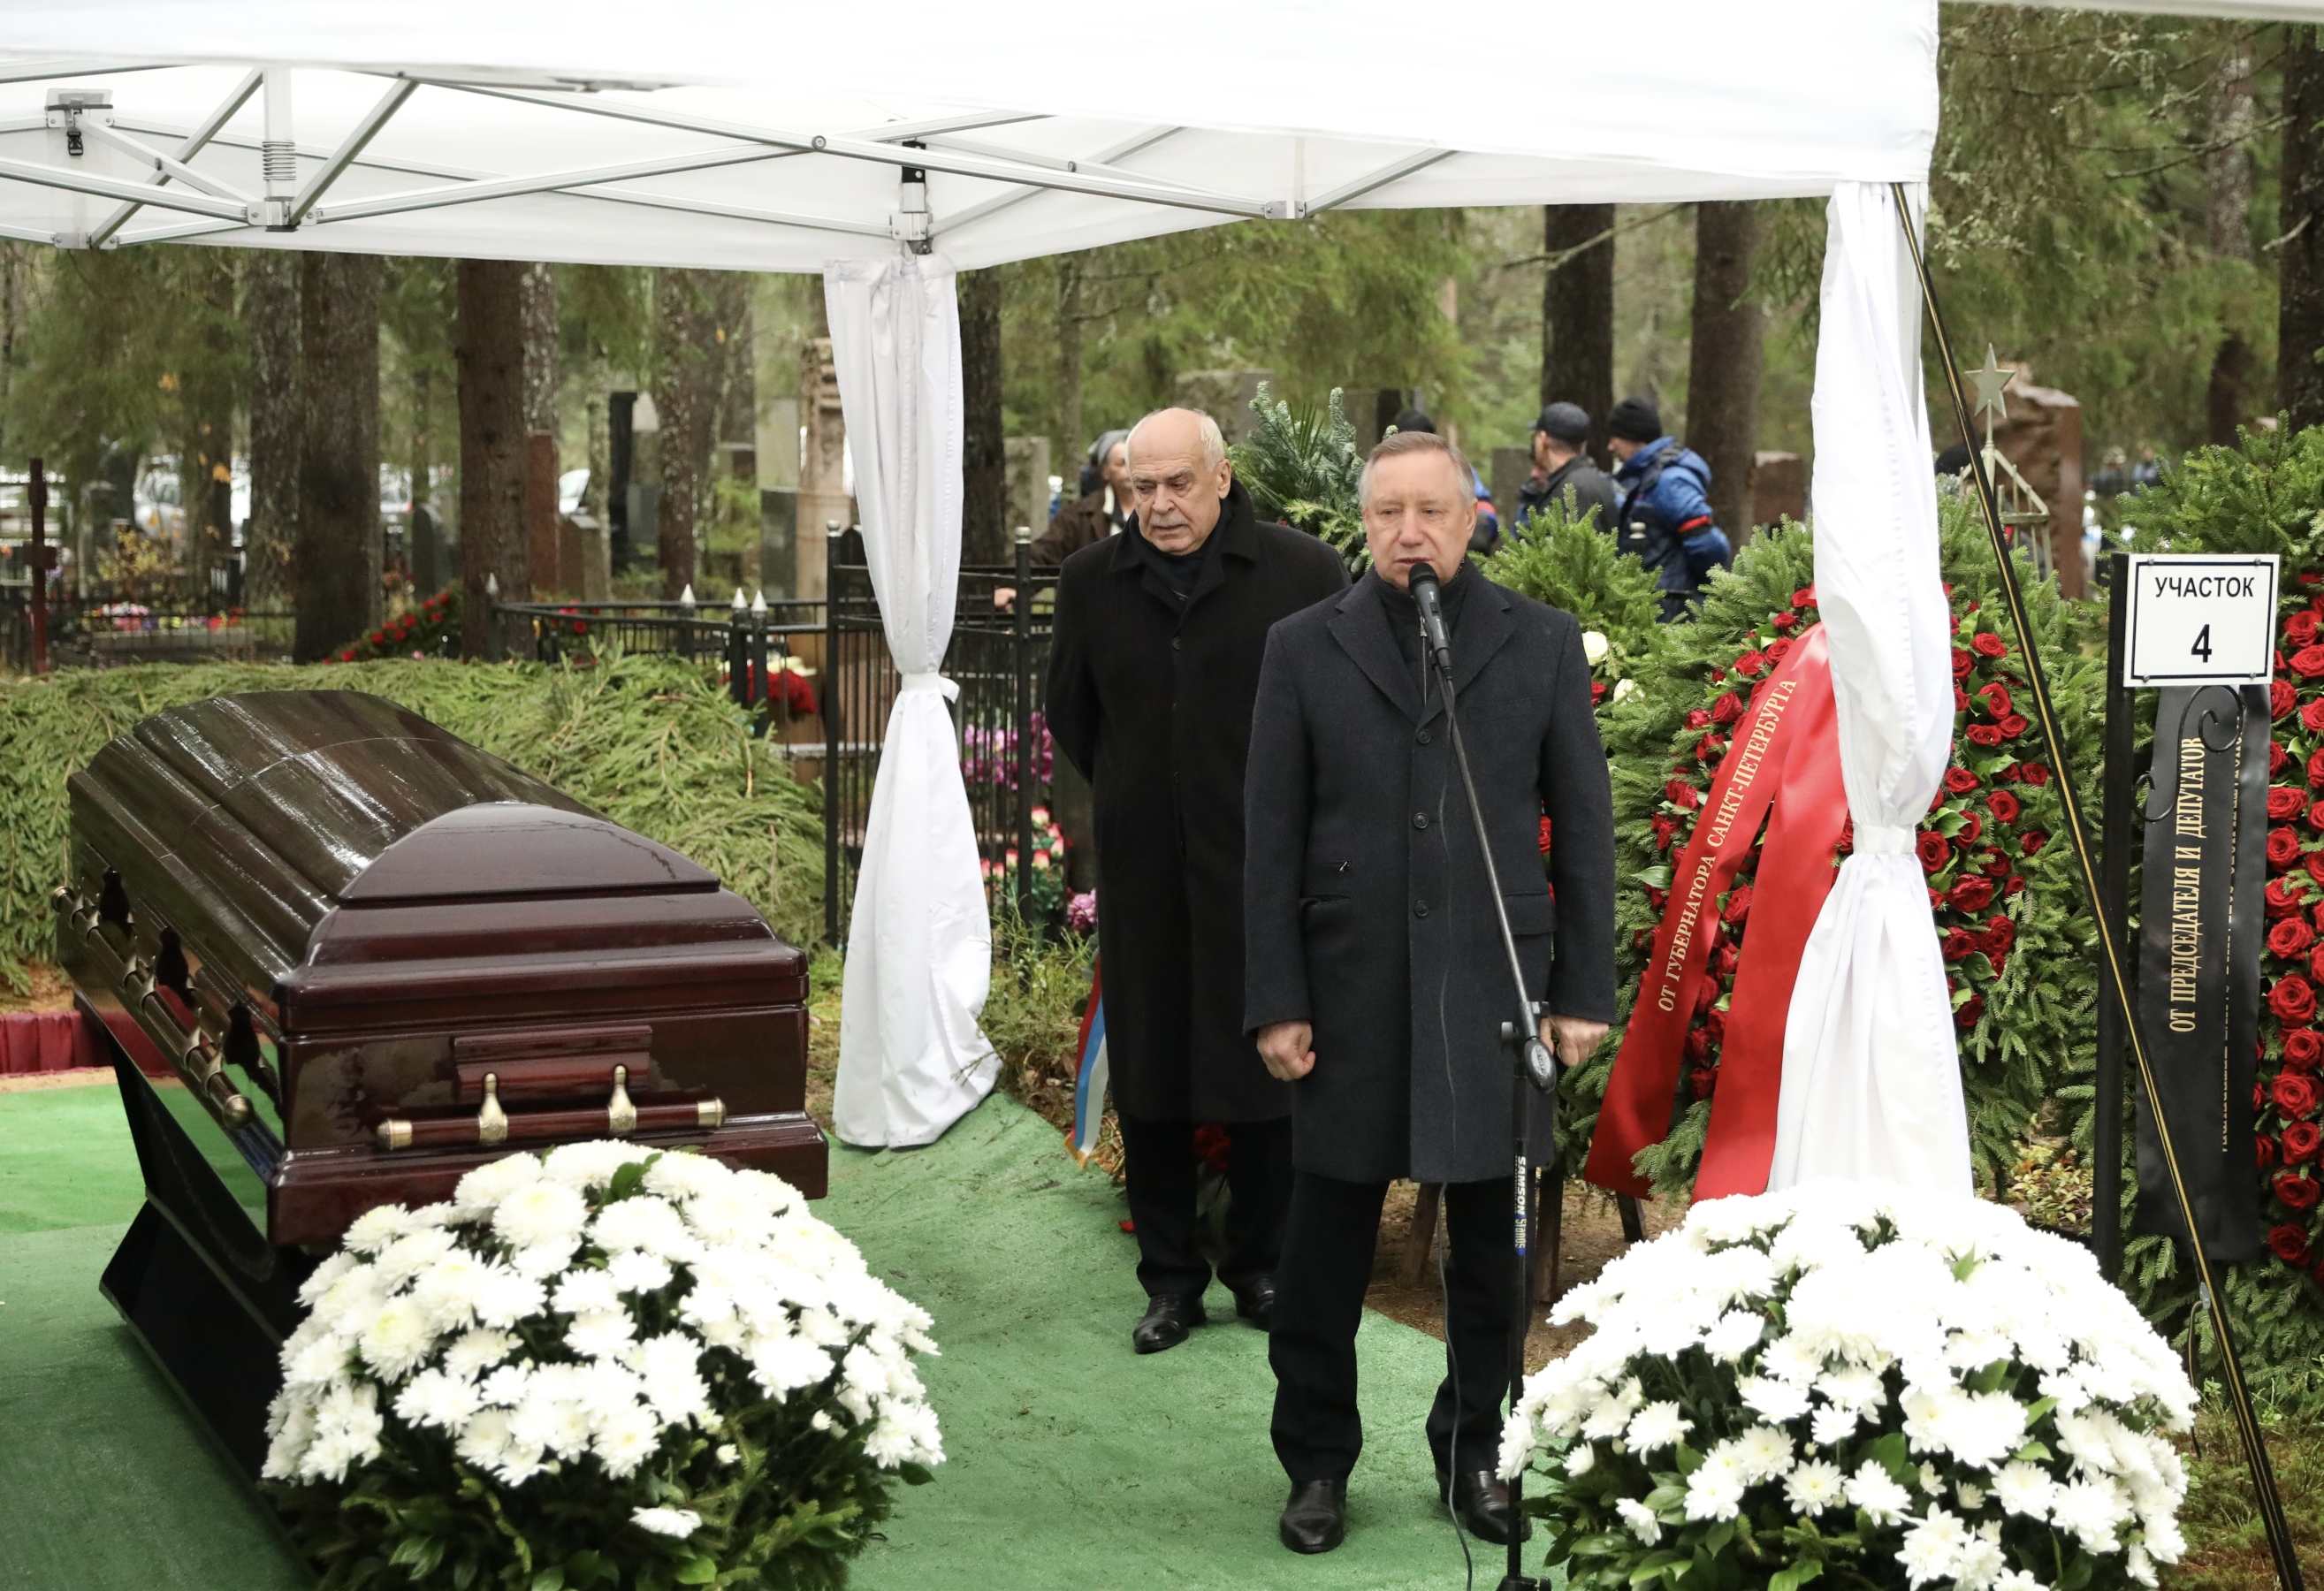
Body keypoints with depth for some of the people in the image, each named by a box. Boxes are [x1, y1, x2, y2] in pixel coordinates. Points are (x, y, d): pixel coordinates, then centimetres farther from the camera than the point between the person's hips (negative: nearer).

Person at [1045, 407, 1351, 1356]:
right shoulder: (1092, 584, 5)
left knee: (1268, 1069, 4)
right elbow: (1070, 716, 19)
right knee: (1149, 1077, 6)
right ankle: (1171, 1278, 18)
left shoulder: (1303, 573, -5)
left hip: (1264, 870, -3)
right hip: (1143, 874, 3)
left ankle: (1261, 1269, 20)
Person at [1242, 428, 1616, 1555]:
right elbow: (1272, 839, 2)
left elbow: (1583, 826, 5)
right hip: (1351, 987, 0)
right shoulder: (1306, 648, 3)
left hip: (1493, 986, 0)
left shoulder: (1541, 643, 4)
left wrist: (1584, 991, 1)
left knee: (1491, 1238, 8)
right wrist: (1275, 1000, -3)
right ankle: (1317, 1463, 21)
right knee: (1328, 1238, 6)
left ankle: (1474, 1453, 24)